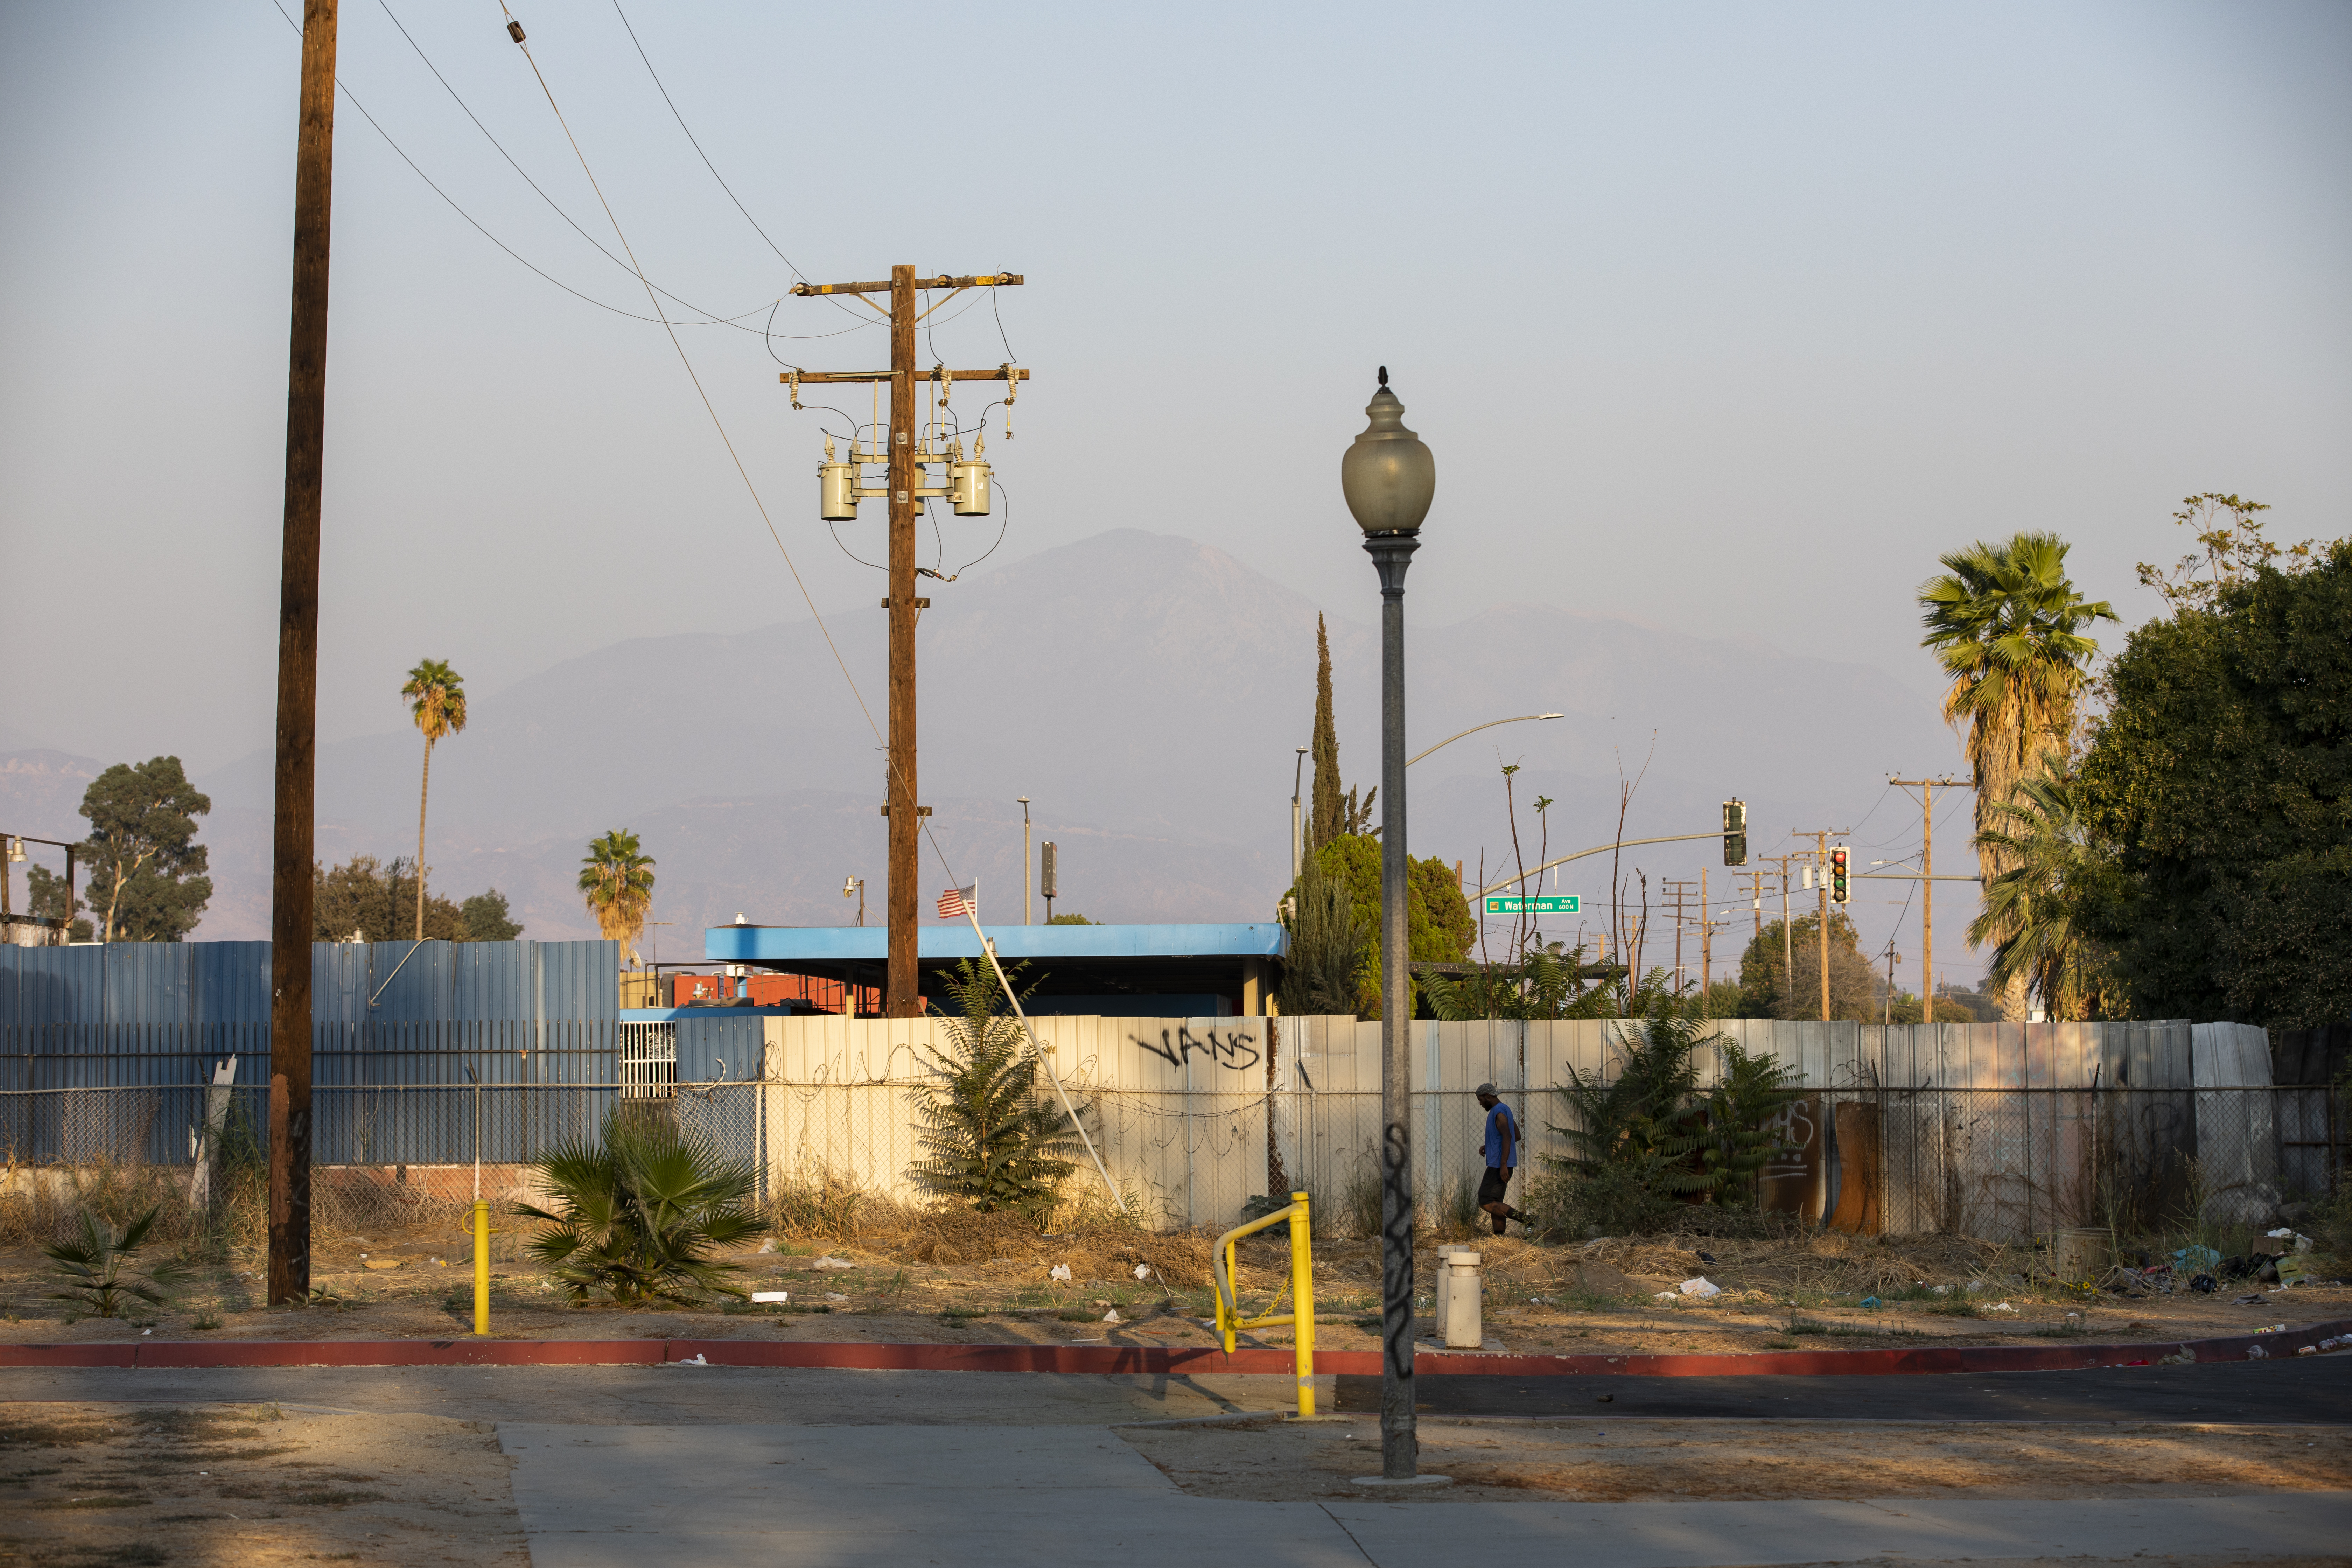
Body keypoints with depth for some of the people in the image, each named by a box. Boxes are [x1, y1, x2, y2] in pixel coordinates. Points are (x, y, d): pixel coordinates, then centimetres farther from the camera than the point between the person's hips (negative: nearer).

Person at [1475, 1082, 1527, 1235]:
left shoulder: (1499, 1112, -14)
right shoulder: (1504, 1110, 18)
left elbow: (1507, 1137, -24)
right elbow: (1518, 1136, 25)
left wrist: (1503, 1165, -30)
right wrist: (1488, 1147, 25)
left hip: (1498, 1165, -11)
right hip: (1500, 1166, 11)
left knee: (1486, 1202, -13)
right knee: (1495, 1204, 11)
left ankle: (1526, 1220, -20)